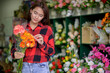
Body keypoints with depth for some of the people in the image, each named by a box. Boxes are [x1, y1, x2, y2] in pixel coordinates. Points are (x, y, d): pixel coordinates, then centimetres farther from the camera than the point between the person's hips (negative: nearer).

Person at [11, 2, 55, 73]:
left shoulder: (47, 29, 2)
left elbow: (51, 51, 1)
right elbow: (14, 46, 9)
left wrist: (42, 43, -17)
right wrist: (14, 54, -12)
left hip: (41, 67, -2)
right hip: (25, 66, 2)